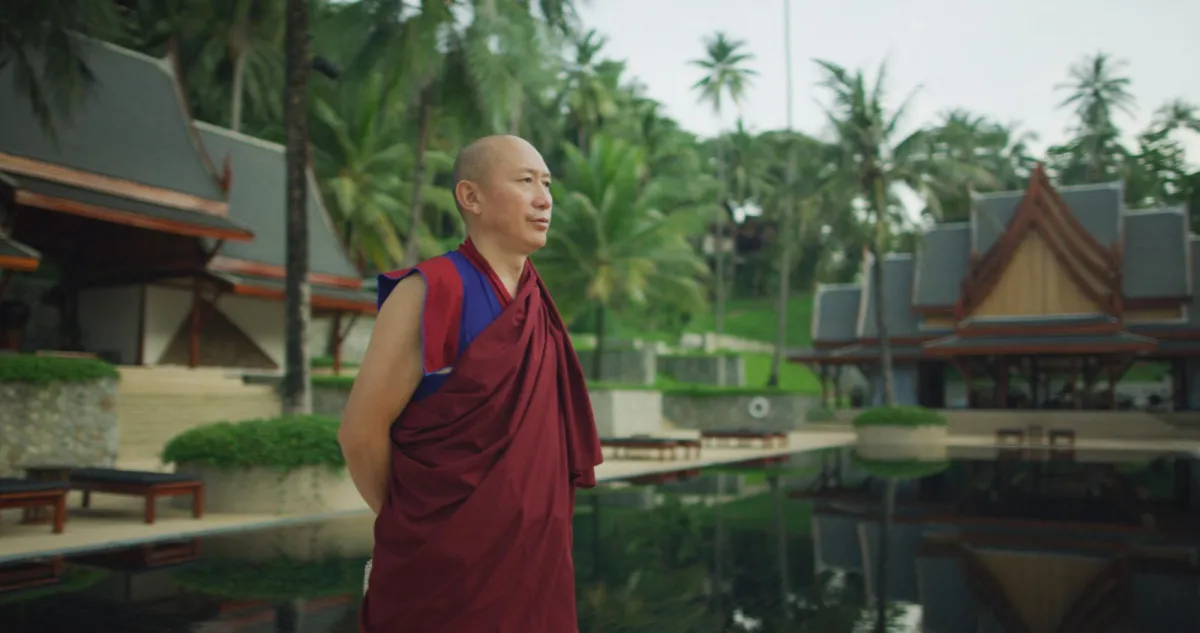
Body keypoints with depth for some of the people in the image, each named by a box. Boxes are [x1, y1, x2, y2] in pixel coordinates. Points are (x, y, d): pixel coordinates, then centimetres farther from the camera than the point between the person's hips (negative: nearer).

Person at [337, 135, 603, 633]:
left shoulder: (537, 302, 5)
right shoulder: (430, 294, -15)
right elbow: (361, 433, -12)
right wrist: (412, 530, 0)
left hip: (535, 557, 6)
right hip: (448, 565, -6)